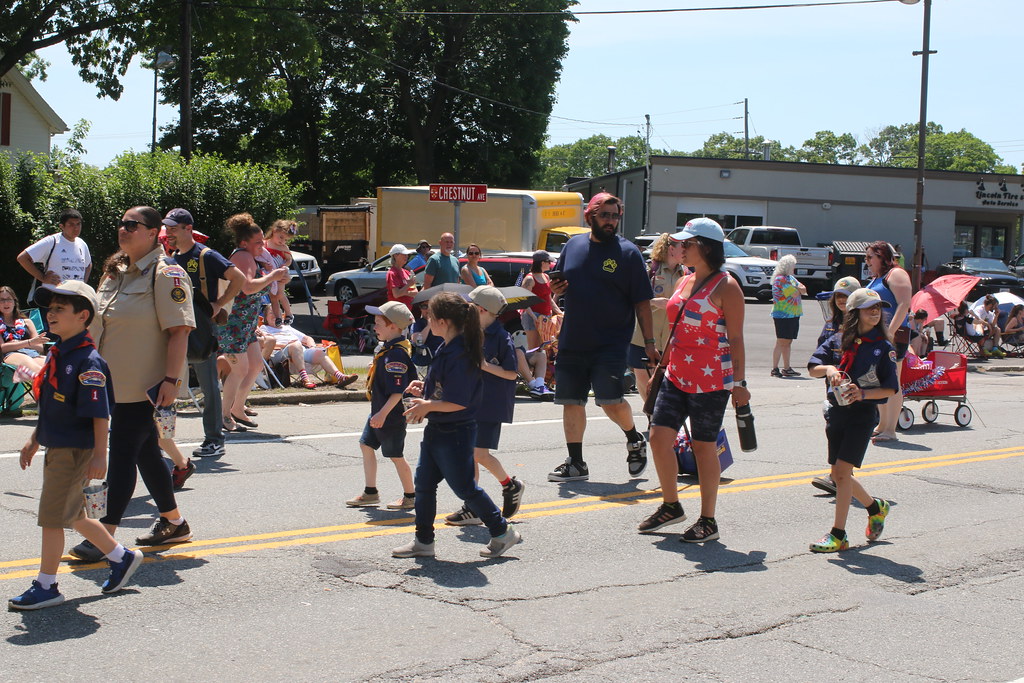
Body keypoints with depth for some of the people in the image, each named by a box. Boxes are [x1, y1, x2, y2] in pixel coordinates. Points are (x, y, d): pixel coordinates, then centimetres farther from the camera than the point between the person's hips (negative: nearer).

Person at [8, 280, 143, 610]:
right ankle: (121, 556, 33)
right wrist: (34, 439, 22)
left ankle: (46, 586, 9)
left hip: (75, 451, -9)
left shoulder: (88, 361, -18)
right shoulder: (57, 354, 9)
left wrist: (99, 456, -20)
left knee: (52, 517, -2)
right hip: (56, 448, 9)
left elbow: (100, 413, -20)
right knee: (74, 515, 18)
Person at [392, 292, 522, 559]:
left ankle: (502, 532, 17)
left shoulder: (460, 355, -23)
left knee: (464, 487, 2)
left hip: (455, 434, -10)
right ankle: (423, 541, 20)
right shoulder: (446, 349, 7)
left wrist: (428, 405, -16)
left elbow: (458, 402, -25)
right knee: (424, 482, 11)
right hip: (436, 430, 10)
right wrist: (425, 389, 7)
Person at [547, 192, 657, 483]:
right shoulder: (573, 245, 10)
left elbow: (642, 303, -2)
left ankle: (634, 439, 17)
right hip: (572, 342, 4)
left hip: (610, 344, -4)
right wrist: (555, 289, -2)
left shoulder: (628, 252, -2)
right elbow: (559, 284, 23)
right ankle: (576, 463, 17)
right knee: (571, 402, 6)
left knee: (611, 401, -13)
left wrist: (649, 344, -7)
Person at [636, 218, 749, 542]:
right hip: (676, 376, 7)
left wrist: (739, 383, -13)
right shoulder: (684, 282, 13)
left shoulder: (726, 287, -9)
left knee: (704, 446, 0)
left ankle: (708, 520, 12)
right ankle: (671, 505, 18)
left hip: (711, 379, -7)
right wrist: (662, 367, 21)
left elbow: (735, 338, -10)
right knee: (659, 436, 0)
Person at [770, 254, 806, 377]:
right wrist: (798, 289, 0)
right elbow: (794, 294, -21)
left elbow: (803, 290, 11)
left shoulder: (790, 278, 17)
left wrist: (798, 289, -9)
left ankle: (786, 368, 17)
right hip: (783, 315, -9)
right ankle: (775, 368, -7)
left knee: (788, 342, 12)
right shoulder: (781, 279, -14)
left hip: (793, 315, 9)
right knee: (781, 342, -9)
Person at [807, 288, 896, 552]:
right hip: (836, 412, 5)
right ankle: (875, 507, 38)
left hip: (863, 414, -5)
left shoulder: (883, 347, -2)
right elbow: (812, 368, -2)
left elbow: (891, 389, -3)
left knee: (842, 471, -12)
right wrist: (828, 368, -23)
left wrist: (864, 394, -19)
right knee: (838, 474, 12)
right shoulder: (837, 342, 6)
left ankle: (838, 535, -7)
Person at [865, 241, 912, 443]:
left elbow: (904, 305, -18)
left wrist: (890, 332, -25)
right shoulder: (876, 278, 22)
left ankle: (890, 430, -9)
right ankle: (882, 426, 20)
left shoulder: (896, 274, -7)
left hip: (893, 336, -10)